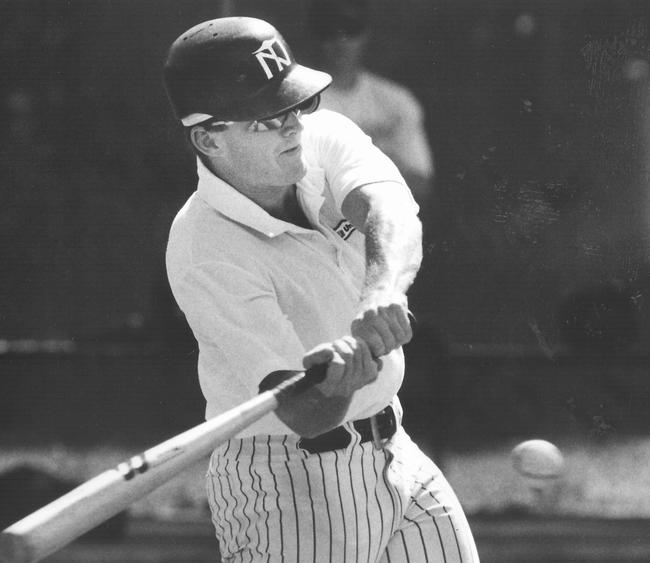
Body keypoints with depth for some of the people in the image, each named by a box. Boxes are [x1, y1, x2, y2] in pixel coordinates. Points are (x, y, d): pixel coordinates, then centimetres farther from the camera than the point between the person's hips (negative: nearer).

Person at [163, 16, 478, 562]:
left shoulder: (324, 136, -5)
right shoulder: (205, 253, -24)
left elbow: (390, 212, -26)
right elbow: (305, 414, -29)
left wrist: (384, 289, -46)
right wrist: (338, 384, -51)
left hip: (393, 453, 7)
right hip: (286, 485, -6)